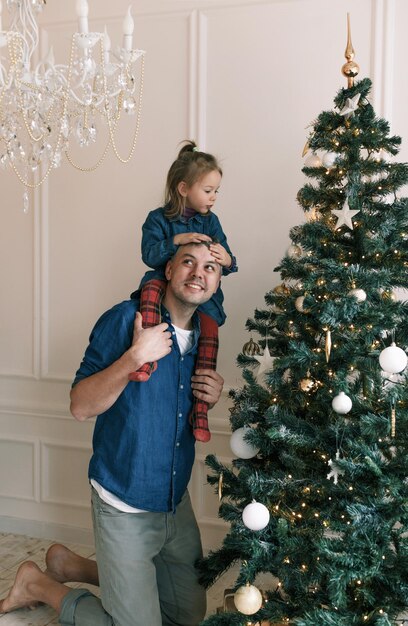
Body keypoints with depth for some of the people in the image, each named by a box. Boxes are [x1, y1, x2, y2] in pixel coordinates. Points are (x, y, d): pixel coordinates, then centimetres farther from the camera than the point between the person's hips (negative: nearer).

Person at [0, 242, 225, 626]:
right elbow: (80, 406, -20)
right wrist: (135, 357, -32)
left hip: (176, 503, 7)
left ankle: (68, 566, 31)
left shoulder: (203, 336, 3)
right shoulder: (124, 319, -17)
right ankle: (38, 584, 21)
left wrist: (209, 399, -6)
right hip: (125, 506, -7)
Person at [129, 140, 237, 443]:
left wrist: (226, 260, -20)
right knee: (151, 286, -36)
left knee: (210, 332, -22)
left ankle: (200, 409, -16)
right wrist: (176, 240, -25)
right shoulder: (158, 219, 1)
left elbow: (225, 258, 5)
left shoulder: (210, 221, 10)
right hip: (167, 281, -1)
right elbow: (149, 254, -12)